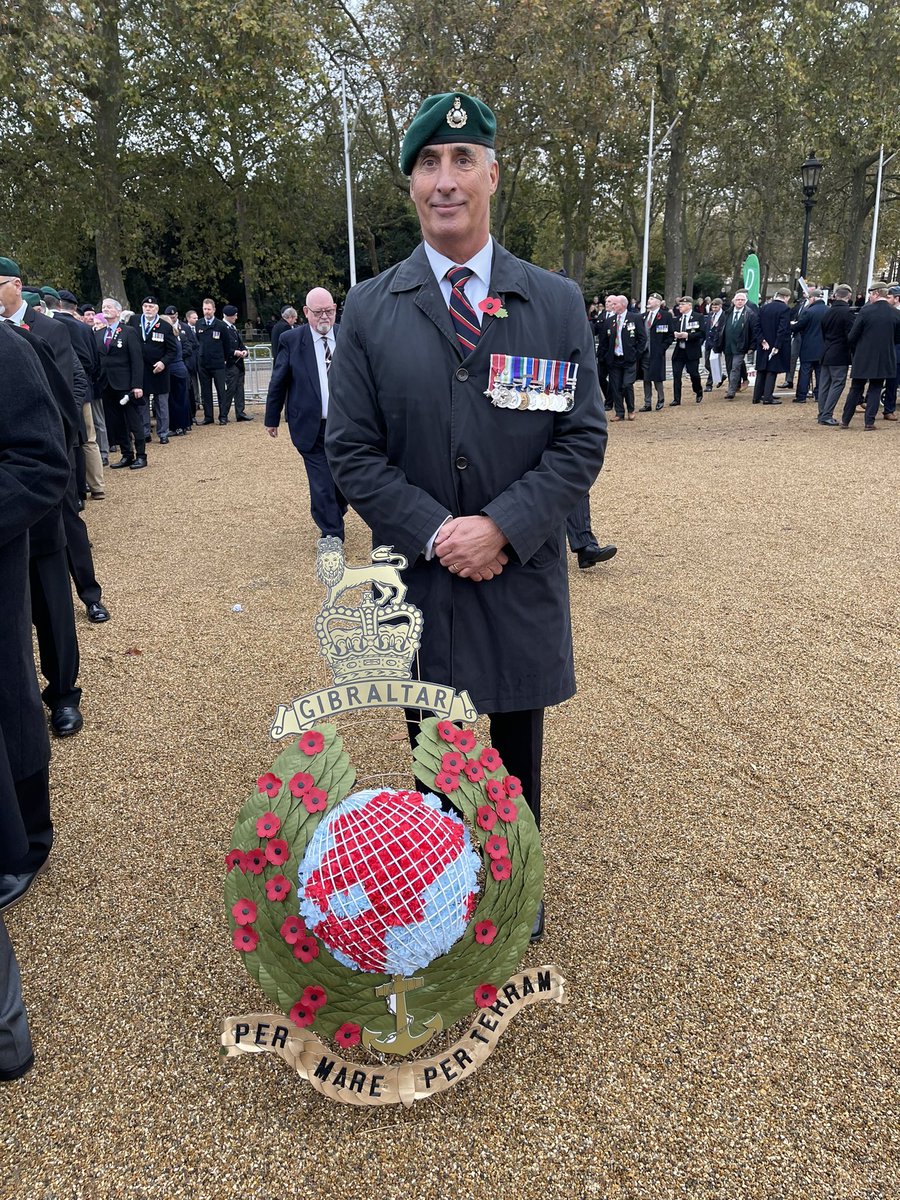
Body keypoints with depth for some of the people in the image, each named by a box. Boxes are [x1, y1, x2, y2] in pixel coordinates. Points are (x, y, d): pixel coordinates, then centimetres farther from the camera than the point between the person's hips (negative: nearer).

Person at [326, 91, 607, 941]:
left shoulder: (556, 302, 0)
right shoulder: (369, 309, 0)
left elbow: (582, 440, -3)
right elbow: (351, 450, -3)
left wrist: (502, 525, -16)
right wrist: (434, 533, -15)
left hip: (522, 577, 1)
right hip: (416, 579, 0)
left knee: (517, 752, 16)